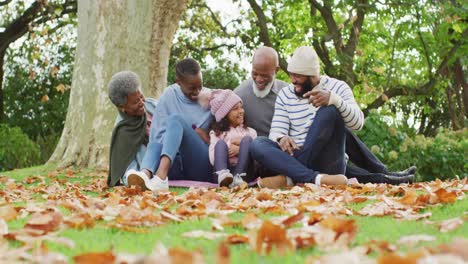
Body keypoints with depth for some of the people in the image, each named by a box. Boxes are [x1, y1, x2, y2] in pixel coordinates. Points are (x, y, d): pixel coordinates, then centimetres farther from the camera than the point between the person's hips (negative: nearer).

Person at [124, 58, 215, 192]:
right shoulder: (169, 96, 4)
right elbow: (157, 136, -2)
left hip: (202, 167, -2)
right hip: (177, 165, 2)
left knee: (175, 119, -25)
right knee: (155, 144, -28)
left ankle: (161, 176, -51)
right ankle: (145, 175, -62)